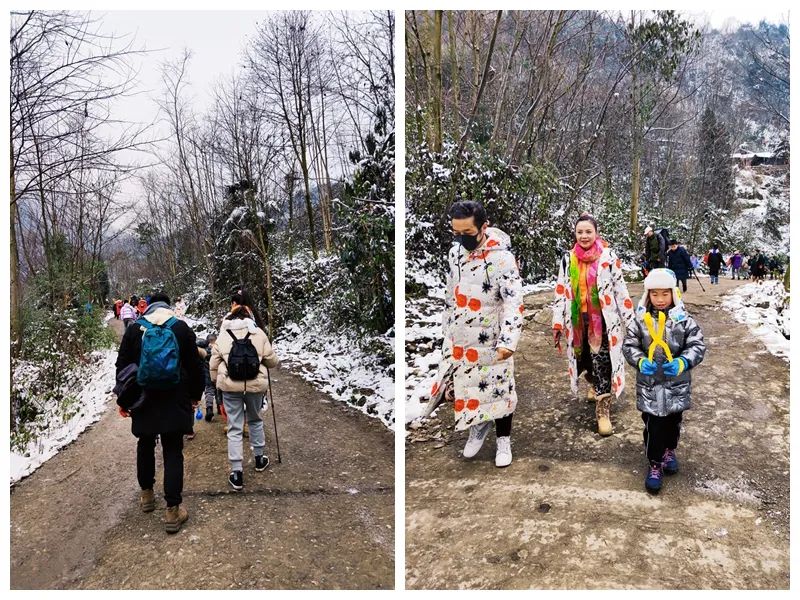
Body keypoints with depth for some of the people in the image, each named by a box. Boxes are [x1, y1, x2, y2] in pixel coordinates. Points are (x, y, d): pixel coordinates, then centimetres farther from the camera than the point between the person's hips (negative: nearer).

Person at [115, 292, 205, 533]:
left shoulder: (134, 330, -1)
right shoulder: (182, 328, -5)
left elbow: (122, 366, 4)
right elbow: (194, 366, -2)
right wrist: (195, 394, 12)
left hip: (144, 400, 2)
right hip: (174, 402, -2)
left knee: (145, 445, 21)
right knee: (173, 452, 1)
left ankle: (146, 494, 36)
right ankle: (173, 510, 0)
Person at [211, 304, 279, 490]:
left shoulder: (223, 336, 2)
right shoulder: (259, 333, 0)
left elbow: (213, 364, 5)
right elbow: (272, 361, 2)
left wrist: (216, 381, 22)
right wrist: (261, 363, 24)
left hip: (230, 386, 0)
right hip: (255, 384, 1)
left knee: (235, 428, 5)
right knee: (255, 420, 24)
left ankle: (236, 473, 3)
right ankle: (259, 458, 37)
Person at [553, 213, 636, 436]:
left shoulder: (609, 257, -4)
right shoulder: (568, 259, 4)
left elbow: (620, 289, -2)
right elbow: (561, 292, 6)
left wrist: (630, 320, -1)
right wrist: (558, 324, 4)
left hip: (603, 320, -3)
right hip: (578, 321, 3)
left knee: (602, 362, -5)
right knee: (584, 358, 15)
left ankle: (603, 410, 2)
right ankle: (595, 385, 45)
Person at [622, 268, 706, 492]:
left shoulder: (684, 320, -9)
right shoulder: (640, 320, -8)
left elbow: (698, 346, -9)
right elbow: (629, 345, -3)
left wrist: (682, 362, -26)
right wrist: (640, 361, -22)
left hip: (677, 384, 1)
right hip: (649, 384, -1)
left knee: (673, 421, 21)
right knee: (652, 426, 2)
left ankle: (669, 450, 47)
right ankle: (655, 465, 18)